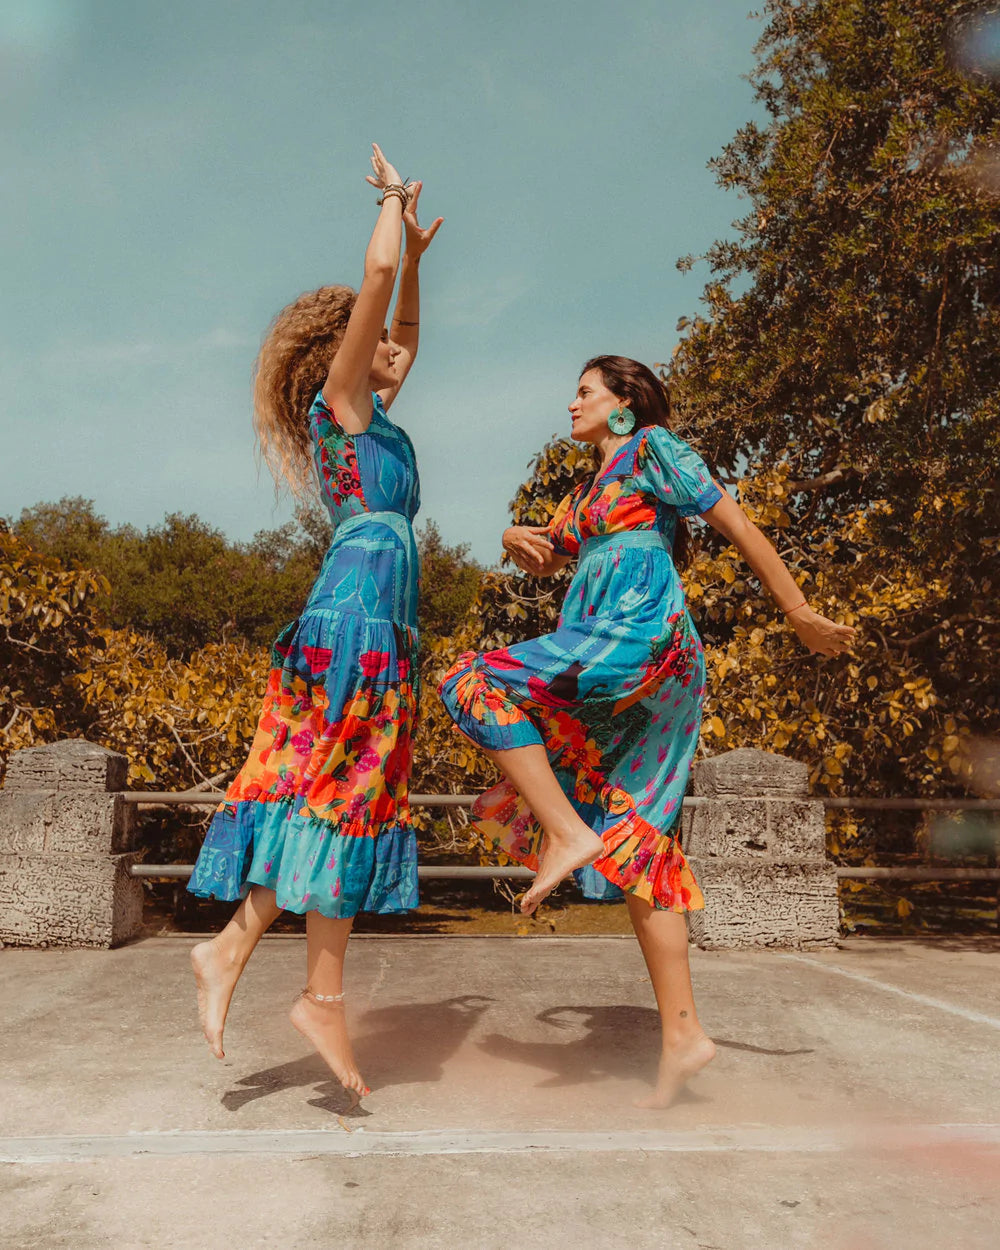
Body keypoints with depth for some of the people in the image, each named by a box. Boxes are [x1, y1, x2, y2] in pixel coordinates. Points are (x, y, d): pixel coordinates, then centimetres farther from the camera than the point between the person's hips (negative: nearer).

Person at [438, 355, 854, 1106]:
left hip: (643, 641, -8)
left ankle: (567, 832, -14)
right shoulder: (589, 490, 29)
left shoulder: (653, 447, 6)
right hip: (622, 681, 8)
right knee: (636, 845, 3)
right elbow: (541, 560, 31)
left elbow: (738, 525, 2)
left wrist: (802, 615, 0)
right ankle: (683, 1034, 4)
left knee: (478, 683, -12)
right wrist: (517, 538, 6)